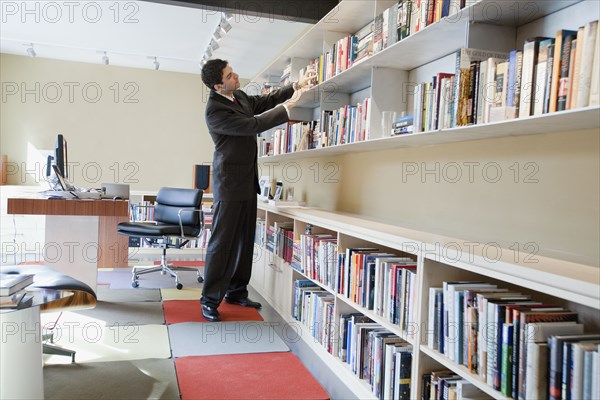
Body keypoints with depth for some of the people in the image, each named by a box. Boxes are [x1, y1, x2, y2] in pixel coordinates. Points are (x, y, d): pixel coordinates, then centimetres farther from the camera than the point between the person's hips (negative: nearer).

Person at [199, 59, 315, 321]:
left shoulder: (239, 96, 10)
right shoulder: (215, 110, -18)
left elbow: (265, 101, 19)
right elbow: (252, 125, -21)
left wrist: (296, 86, 8)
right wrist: (288, 107, -17)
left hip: (247, 181, 9)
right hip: (230, 182, -9)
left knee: (244, 240, 12)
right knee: (222, 241, -4)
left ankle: (236, 292, 23)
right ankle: (209, 300, 6)